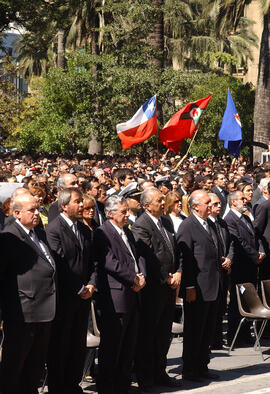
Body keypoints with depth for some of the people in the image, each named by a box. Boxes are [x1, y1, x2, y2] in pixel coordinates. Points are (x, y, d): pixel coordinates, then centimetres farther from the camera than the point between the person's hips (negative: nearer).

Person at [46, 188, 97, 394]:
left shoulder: (85, 229, 13)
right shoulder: (53, 229, -12)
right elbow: (59, 265, -17)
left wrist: (91, 284, -2)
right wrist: (79, 289, -14)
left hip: (83, 296, 7)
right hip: (64, 297, -7)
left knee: (79, 344, 12)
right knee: (60, 345, 1)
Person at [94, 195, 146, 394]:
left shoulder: (128, 233, 19)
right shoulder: (102, 233, -9)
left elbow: (138, 256, 18)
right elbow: (110, 262, -17)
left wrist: (142, 276, -2)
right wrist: (133, 279, -14)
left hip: (133, 295, 9)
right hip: (115, 297, -9)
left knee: (129, 345, 12)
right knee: (111, 346, -4)